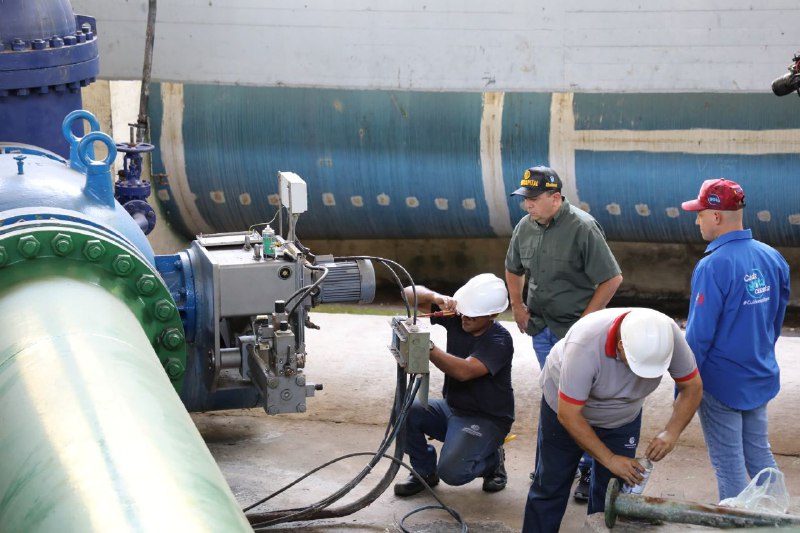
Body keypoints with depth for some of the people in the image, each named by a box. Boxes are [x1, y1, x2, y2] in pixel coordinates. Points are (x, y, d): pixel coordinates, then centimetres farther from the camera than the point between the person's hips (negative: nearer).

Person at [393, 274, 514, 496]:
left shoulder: (499, 340, -21)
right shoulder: (455, 316, -5)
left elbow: (464, 371, -36)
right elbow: (410, 293, -6)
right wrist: (436, 297, -27)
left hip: (486, 419, -6)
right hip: (451, 408, 6)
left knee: (451, 471, -27)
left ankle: (492, 460, 8)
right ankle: (424, 471, 4)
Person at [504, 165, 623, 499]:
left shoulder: (583, 228, -18)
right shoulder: (525, 227, 2)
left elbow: (612, 279, -15)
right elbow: (513, 269, 21)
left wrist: (586, 319, -14)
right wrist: (517, 306, 11)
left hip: (575, 330, -6)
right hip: (540, 327, 6)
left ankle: (590, 470, 7)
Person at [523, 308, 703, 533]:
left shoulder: (668, 334, -30)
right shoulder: (584, 346, -41)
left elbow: (692, 387, -15)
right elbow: (568, 415, -33)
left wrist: (671, 432, -29)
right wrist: (609, 459, -31)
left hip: (623, 417, 3)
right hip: (566, 406, -3)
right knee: (550, 486, 6)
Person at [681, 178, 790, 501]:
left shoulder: (713, 266, -22)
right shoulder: (772, 257, -1)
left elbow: (699, 335, -20)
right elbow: (777, 317, 10)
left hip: (721, 383, -6)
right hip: (761, 378, 7)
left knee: (728, 463, 6)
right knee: (759, 454, 19)